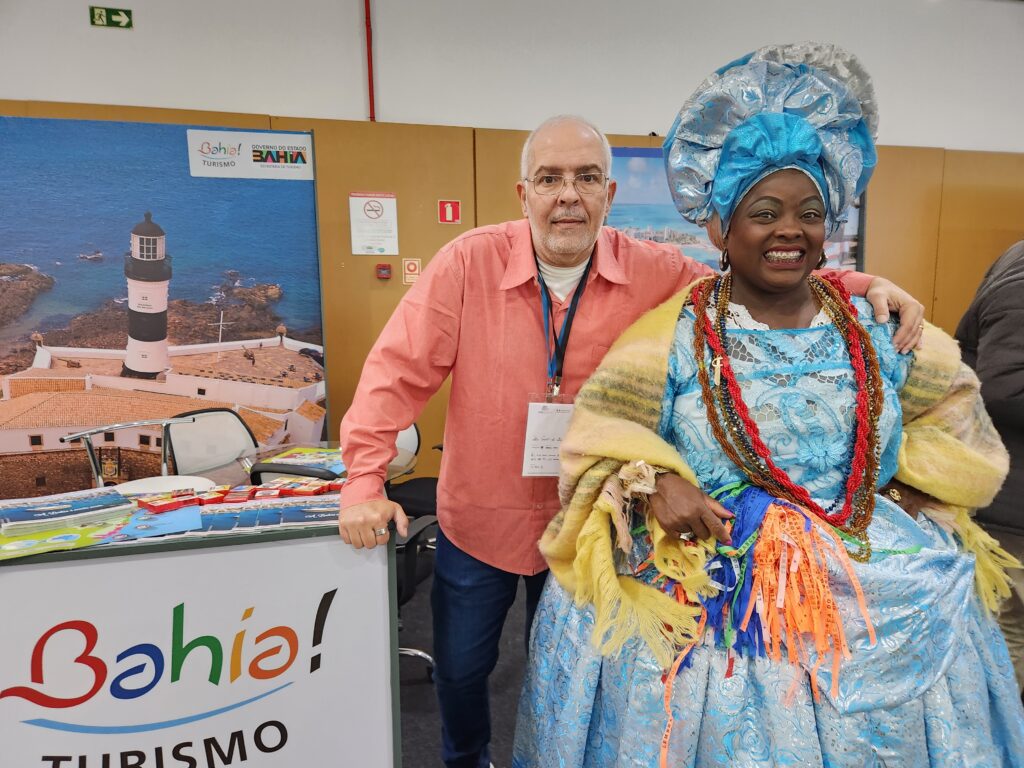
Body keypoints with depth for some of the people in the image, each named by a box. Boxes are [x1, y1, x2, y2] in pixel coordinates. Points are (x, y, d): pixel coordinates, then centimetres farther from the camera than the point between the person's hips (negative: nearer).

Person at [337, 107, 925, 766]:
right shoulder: (469, 262, -16)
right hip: (478, 520, 1)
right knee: (459, 668, 22)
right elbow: (401, 370, -15)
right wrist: (365, 481, -21)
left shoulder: (657, 273, -12)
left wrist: (866, 288, -18)